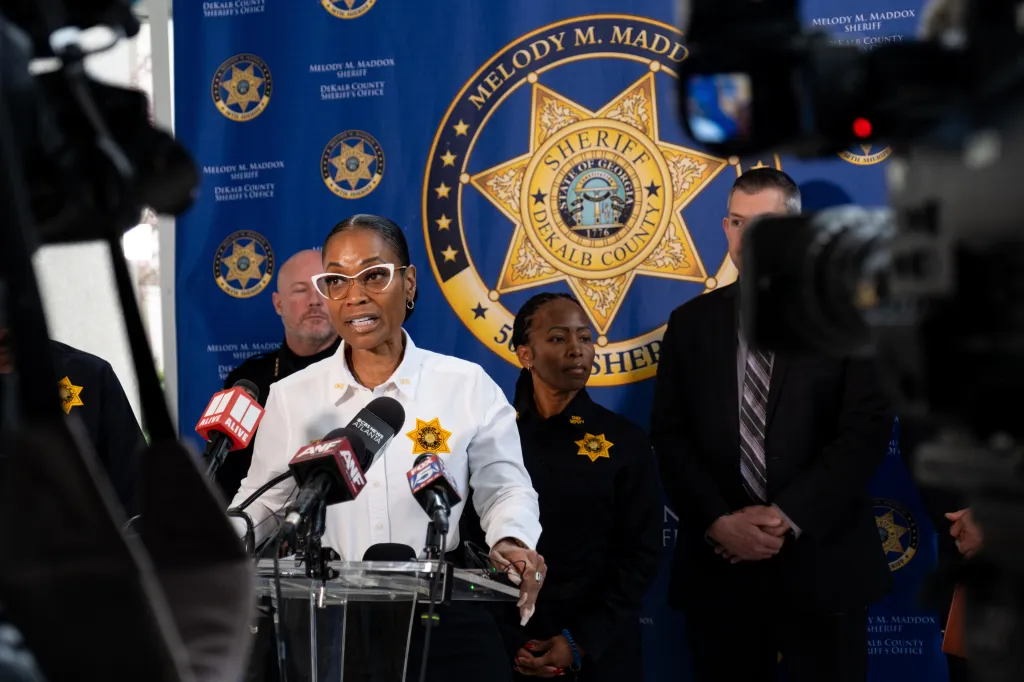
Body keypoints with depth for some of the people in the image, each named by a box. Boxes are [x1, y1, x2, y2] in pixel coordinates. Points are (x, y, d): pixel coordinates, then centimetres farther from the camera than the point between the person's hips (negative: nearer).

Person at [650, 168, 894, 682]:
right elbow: (669, 437, 4)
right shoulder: (691, 324, 9)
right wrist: (718, 523, -11)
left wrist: (788, 517, -15)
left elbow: (867, 428, -7)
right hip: (718, 562, 2)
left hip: (821, 561, -2)